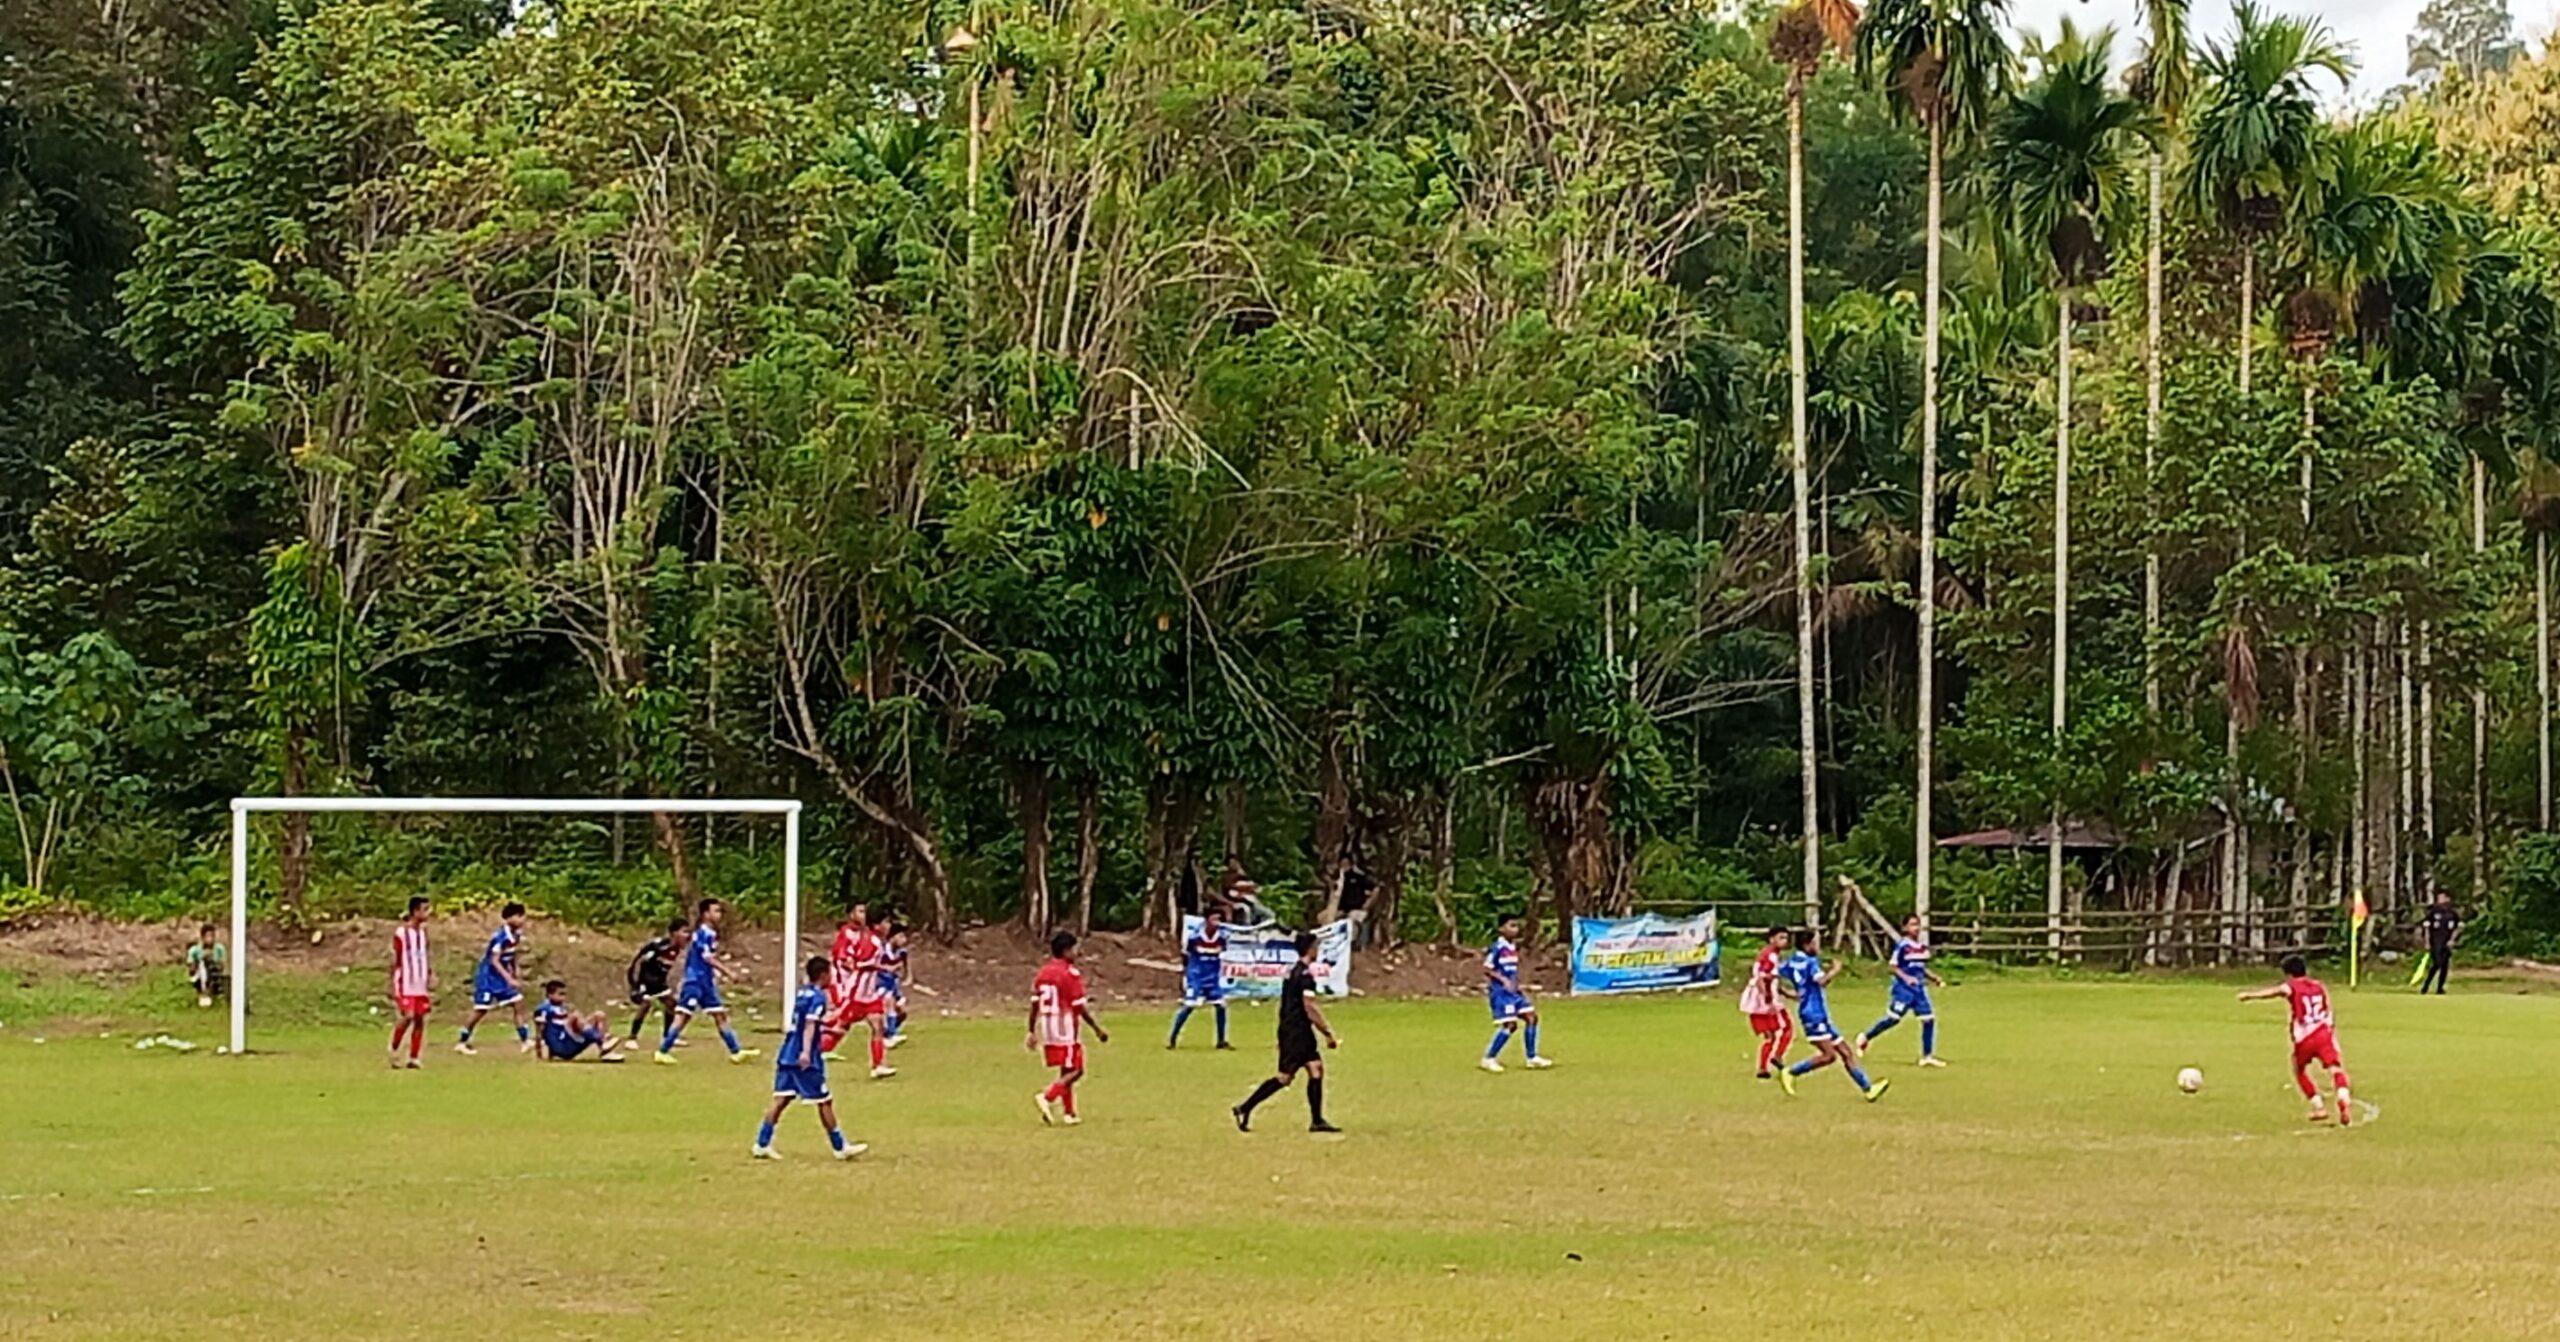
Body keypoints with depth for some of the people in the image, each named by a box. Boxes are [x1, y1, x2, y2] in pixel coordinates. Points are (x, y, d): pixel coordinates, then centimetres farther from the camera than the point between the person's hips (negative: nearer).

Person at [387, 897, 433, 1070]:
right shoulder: (401, 933, -8)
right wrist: (393, 985, -8)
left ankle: (413, 1058, 7)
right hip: (406, 984, -6)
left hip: (420, 984, 6)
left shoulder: (423, 932, 12)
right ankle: (394, 1049, 7)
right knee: (407, 1017, -15)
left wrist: (431, 976, 6)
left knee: (420, 1019, 2)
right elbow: (394, 961, -7)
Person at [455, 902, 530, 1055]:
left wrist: (515, 978, 14)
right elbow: (494, 961, -26)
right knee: (480, 1010, -2)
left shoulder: (516, 935, 1)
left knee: (518, 1004, -1)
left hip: (502, 978, 8)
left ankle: (525, 1041, 0)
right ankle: (462, 1042, 11)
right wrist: (509, 979, -31)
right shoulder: (501, 936, -25)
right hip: (488, 977, -8)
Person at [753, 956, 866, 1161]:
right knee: (825, 1102, 3)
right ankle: (840, 1148, 11)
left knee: (781, 1099, 4)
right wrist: (806, 1052, -37)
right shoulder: (818, 997, -11)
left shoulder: (802, 993, 15)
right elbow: (810, 1025, -25)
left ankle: (762, 1145, -2)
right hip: (806, 1060, -8)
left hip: (787, 1056, 8)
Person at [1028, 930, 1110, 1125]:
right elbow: (1080, 1007, -14)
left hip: (1046, 1026, 8)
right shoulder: (1071, 974, -12)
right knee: (1074, 1071, -2)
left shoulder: (1043, 972, 9)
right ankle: (1047, 1098, -20)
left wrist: (1031, 1031, 15)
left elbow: (1035, 1005, 9)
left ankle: (1069, 1112, 16)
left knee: (1067, 1070, 16)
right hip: (1066, 1027, -8)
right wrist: (1098, 1029, -6)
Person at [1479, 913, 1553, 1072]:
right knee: (1510, 1024, -13)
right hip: (1499, 991, -9)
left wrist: (1515, 982, 9)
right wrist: (1503, 980, -25)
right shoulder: (1497, 948, -15)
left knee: (1531, 1017, 4)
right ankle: (1489, 1059, -1)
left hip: (1513, 990, 9)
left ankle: (1532, 1058, 13)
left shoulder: (1514, 947, 9)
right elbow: (1487, 969, -15)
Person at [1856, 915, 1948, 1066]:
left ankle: (1927, 1056, 9)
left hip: (1919, 988, 7)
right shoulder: (1902, 945, -12)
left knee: (1929, 1019, 0)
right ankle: (1865, 1038, 15)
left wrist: (1935, 979, 9)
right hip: (1903, 989, -7)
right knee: (1893, 1018, -8)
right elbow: (1892, 966, -11)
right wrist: (1906, 977, -24)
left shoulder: (1923, 946, 9)